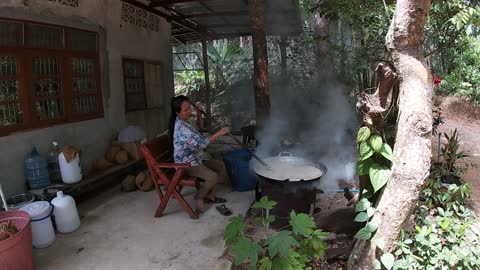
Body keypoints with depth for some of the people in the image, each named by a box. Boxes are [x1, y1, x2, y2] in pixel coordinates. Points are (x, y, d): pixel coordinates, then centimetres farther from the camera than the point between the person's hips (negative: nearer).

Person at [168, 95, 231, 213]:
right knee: (213, 177, -24)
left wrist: (199, 114, 4)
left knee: (221, 166, 9)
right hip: (186, 164, -10)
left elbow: (200, 127, 22)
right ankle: (199, 197, 4)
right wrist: (219, 133, -29)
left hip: (196, 159, 10)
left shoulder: (187, 120, 2)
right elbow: (201, 143, -32)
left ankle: (210, 195, 16)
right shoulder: (181, 127, -28)